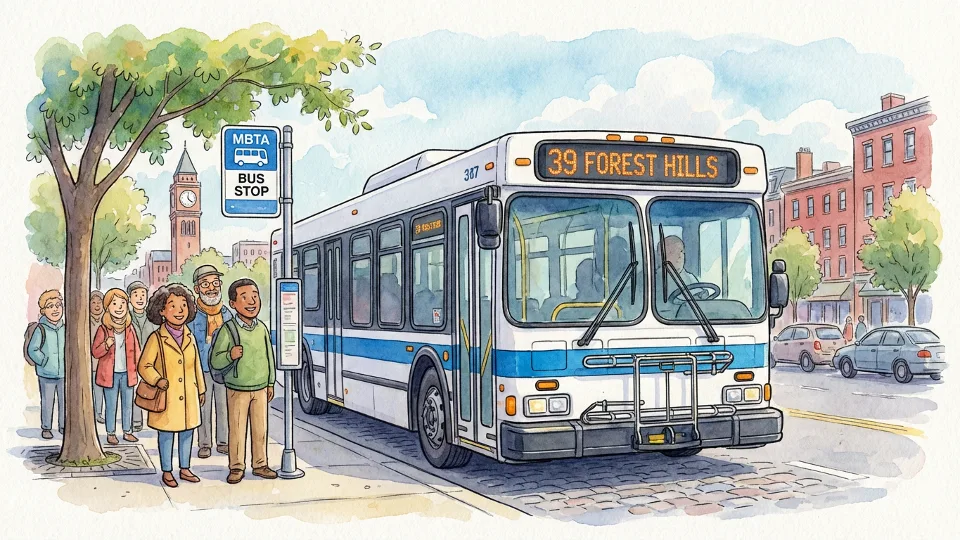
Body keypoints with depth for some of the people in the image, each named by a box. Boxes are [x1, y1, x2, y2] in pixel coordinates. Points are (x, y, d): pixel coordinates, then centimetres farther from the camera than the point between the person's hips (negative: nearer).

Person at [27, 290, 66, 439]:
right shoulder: (41, 329, -9)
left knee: (64, 401, 9)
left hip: (64, 373, 3)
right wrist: (44, 362, -11)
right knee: (47, 402, 5)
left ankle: (63, 425, 22)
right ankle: (46, 428, 17)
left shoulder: (65, 329, 1)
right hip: (46, 374, -3)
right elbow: (32, 350, -8)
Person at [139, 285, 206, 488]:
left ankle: (185, 469, 26)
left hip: (188, 396, 5)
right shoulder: (156, 339, -8)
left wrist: (201, 389, 18)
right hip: (167, 397, -5)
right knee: (166, 434, 5)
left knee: (187, 432, 12)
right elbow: (144, 366, -7)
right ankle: (167, 472, 17)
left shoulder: (190, 338, 8)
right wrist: (157, 380, -23)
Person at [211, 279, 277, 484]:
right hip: (237, 390, -4)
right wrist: (230, 355, -30)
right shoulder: (228, 331, -11)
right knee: (237, 429, 4)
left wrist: (270, 383, 15)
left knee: (260, 429, 10)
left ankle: (260, 464, 22)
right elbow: (214, 361, -10)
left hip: (260, 389, 4)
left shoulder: (262, 329, 3)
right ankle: (237, 467, 15)